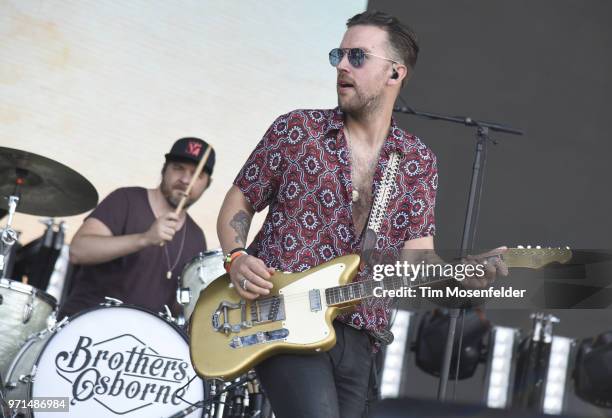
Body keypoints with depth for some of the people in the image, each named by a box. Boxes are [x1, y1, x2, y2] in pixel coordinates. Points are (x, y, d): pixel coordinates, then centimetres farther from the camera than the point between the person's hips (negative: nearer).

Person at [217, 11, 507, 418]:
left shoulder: (419, 161, 7)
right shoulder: (295, 129, 2)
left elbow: (417, 254, 2)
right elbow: (238, 203, 8)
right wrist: (237, 258, -11)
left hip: (357, 338, 4)